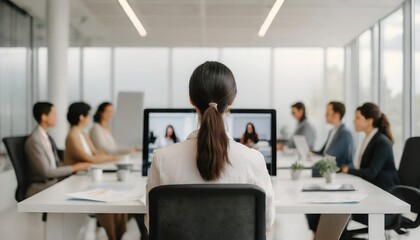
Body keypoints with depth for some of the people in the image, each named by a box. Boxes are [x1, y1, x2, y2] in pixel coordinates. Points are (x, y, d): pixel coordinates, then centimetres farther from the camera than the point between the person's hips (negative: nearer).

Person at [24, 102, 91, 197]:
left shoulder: (48, 138, 12)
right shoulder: (34, 141, -15)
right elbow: (46, 172, -18)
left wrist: (78, 168, 0)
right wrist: (74, 167, -13)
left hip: (53, 184, 8)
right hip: (40, 189, -8)